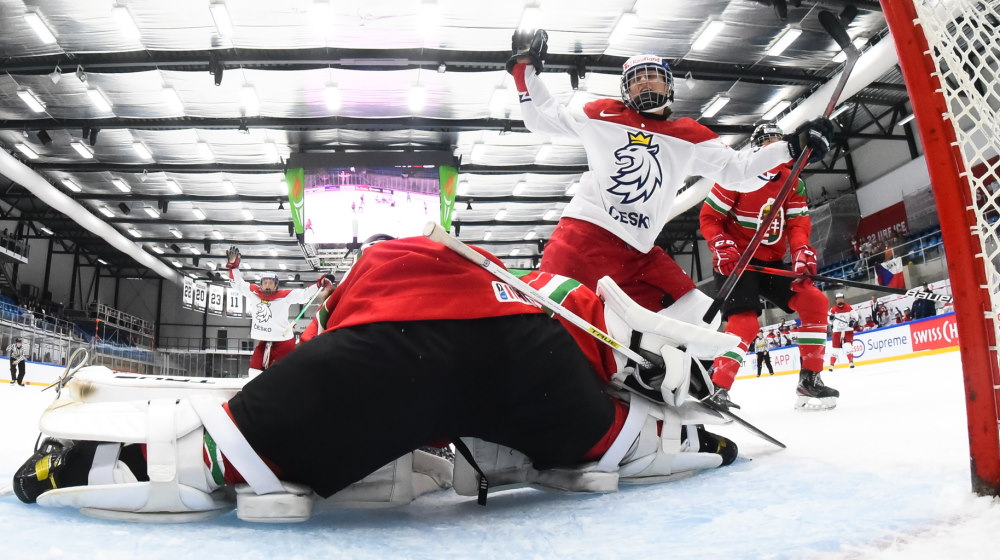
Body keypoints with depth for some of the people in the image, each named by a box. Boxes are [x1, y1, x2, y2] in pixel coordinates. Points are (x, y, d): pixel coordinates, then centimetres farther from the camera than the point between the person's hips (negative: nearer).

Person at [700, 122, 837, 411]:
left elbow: (798, 224, 0)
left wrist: (802, 251, -19)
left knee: (814, 301, -5)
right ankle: (716, 387, -17)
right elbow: (708, 217, -9)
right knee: (744, 322, -23)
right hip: (735, 261, -6)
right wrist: (723, 247, -24)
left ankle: (809, 378, 6)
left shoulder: (793, 182, 8)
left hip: (771, 262, 7)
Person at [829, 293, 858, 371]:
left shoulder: (848, 307, -1)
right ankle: (831, 365, 14)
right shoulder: (833, 309, -2)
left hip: (848, 330, -1)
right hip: (837, 331, 1)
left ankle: (851, 362, -8)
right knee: (835, 348, 4)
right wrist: (831, 318, -20)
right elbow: (830, 322, 2)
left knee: (848, 346, -18)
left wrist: (853, 321, -16)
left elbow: (855, 316, 5)